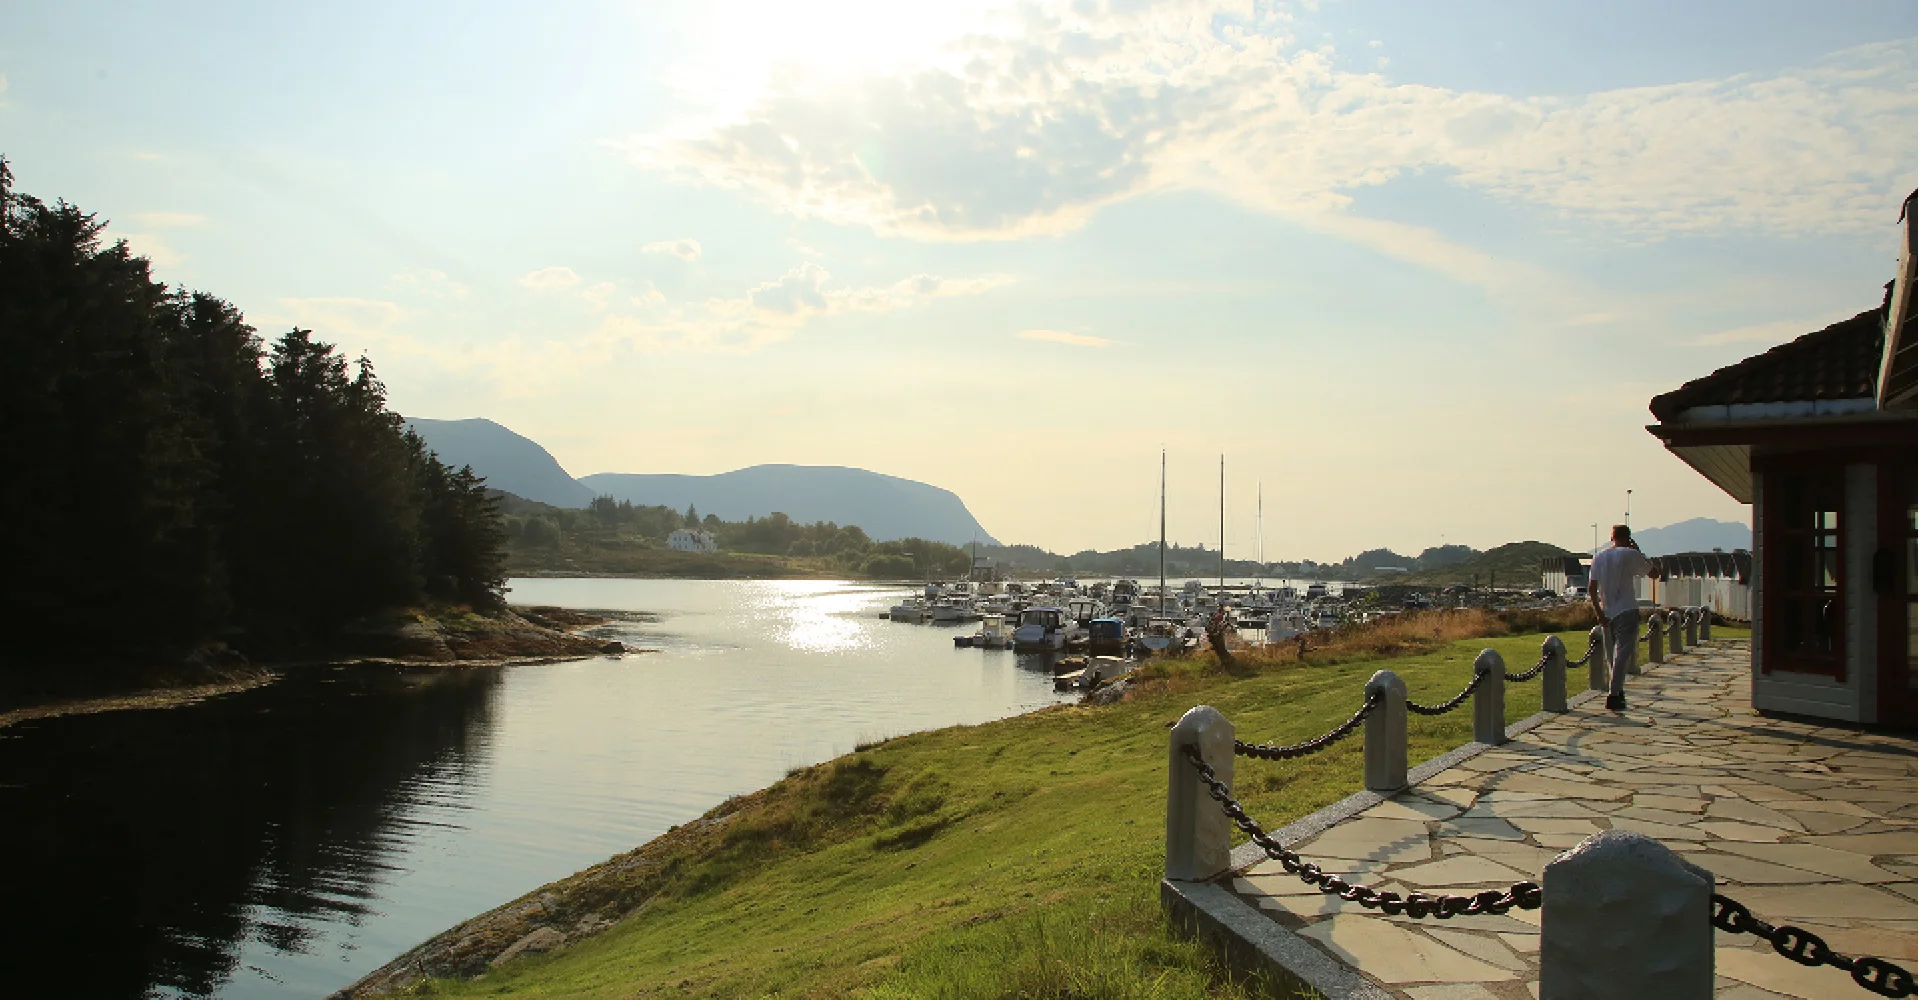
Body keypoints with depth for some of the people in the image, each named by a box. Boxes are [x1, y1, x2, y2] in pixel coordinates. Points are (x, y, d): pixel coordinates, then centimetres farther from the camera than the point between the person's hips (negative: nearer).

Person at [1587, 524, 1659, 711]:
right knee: (1624, 653, -7)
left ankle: (1618, 692, 26)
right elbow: (1654, 574, 7)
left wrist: (1598, 611, 3)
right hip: (1627, 611, -5)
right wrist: (1639, 552, 12)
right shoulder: (1631, 555, -5)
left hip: (1607, 613, 5)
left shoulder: (1600, 557, 6)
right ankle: (1614, 696, -16)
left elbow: (1591, 587, 0)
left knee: (1614, 653, 17)